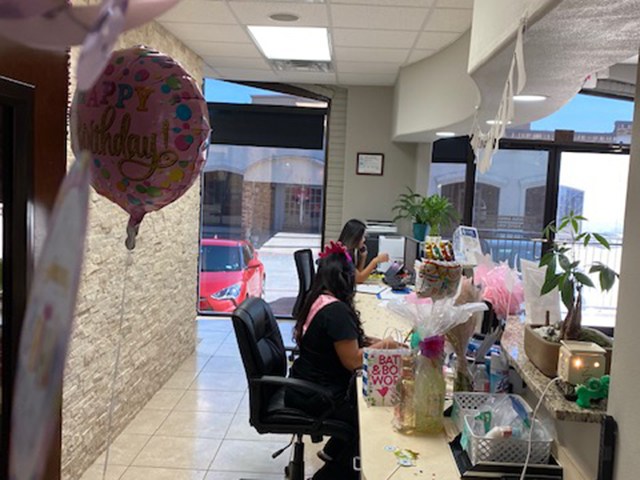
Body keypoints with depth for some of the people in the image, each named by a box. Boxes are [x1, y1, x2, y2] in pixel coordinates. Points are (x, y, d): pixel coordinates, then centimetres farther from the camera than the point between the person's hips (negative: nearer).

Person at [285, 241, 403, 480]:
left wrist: (371, 342, 3)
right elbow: (352, 360, -23)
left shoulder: (317, 301, 3)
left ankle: (333, 451, 28)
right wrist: (383, 345, -9)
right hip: (316, 397, -9)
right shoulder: (336, 310, -25)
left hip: (306, 386, 9)